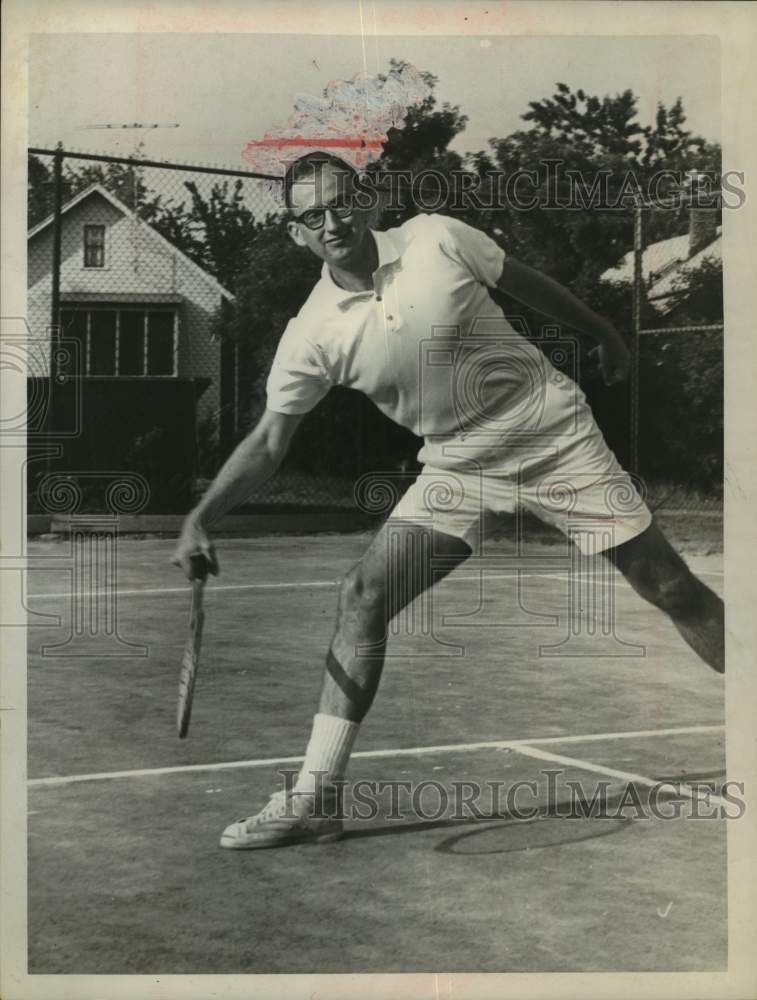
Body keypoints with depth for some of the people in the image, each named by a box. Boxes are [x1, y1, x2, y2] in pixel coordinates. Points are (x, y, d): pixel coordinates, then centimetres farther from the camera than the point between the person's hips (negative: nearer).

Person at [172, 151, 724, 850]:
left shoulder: (438, 240, -12)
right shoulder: (313, 334, -9)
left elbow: (526, 283, 5)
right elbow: (269, 441, -7)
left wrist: (604, 335, 18)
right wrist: (201, 518, -21)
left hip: (555, 435, -1)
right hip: (456, 470, 2)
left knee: (675, 590, -2)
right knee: (363, 595, -14)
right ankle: (316, 798, -7)